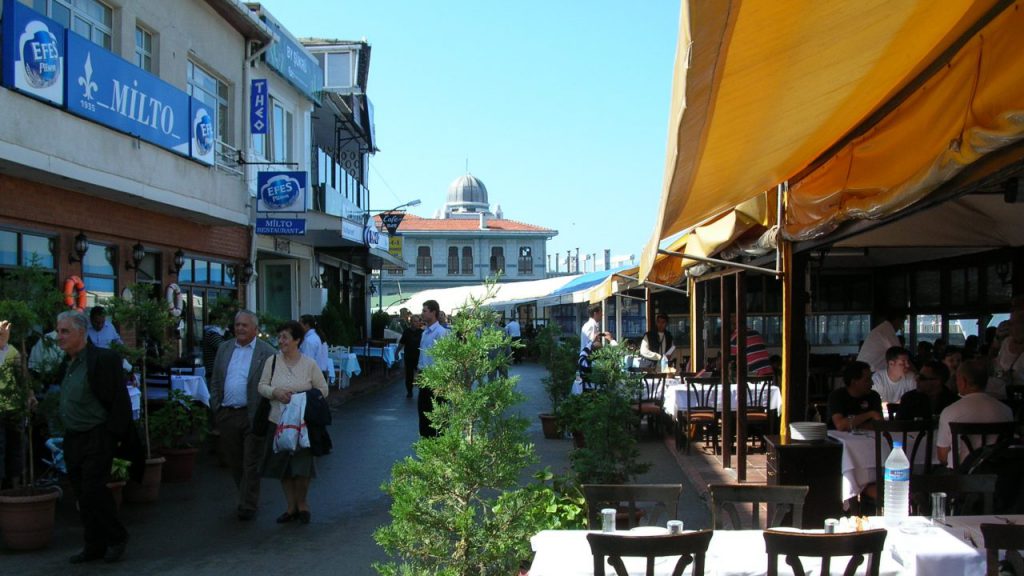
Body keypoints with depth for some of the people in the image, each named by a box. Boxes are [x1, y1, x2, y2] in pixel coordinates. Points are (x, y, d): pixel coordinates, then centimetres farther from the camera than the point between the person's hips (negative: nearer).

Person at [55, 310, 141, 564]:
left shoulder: (104, 359, -14)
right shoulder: (66, 363, 11)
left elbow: (120, 401, -14)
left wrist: (114, 436, -15)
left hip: (97, 438, -8)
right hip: (72, 439, 8)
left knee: (92, 493, -7)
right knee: (83, 496, 11)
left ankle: (116, 537, 12)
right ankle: (94, 545, 20)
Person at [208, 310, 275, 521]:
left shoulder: (266, 352, -5)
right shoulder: (224, 348, 11)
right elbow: (215, 380, 15)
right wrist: (216, 407, 8)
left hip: (252, 415, -5)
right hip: (227, 415, 5)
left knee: (251, 463, 0)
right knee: (233, 461, 14)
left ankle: (247, 506, 7)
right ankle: (246, 497, 31)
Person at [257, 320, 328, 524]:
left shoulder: (309, 364, -3)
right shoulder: (272, 362, 2)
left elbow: (323, 389, 2)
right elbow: (262, 386, 4)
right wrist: (275, 392, -16)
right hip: (278, 421, 3)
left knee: (302, 465, -5)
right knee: (282, 466, 9)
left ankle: (302, 503, 19)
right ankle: (291, 506, 25)